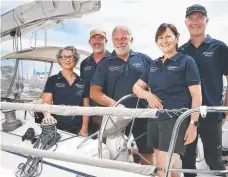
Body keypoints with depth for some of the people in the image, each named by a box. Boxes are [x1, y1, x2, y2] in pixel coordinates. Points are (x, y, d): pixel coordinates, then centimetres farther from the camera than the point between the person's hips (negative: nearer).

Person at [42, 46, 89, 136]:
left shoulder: (82, 82, 6)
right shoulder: (52, 80, 2)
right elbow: (46, 102, -8)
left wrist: (84, 129, -2)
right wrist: (47, 114, -29)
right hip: (58, 127, -1)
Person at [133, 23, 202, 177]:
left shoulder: (186, 61, -2)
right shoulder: (154, 64, 14)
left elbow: (196, 95, -6)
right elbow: (136, 87, 16)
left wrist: (193, 123, -12)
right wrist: (148, 95, -5)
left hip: (176, 119, -5)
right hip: (155, 120, 6)